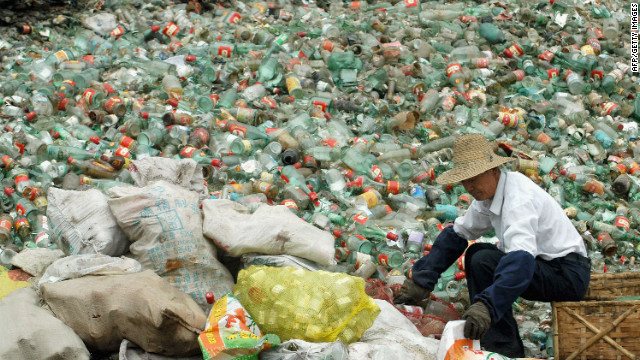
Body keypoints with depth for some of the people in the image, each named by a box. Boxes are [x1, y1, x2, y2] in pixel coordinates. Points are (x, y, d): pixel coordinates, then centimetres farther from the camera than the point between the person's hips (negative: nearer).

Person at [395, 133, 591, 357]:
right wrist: (421, 280, 6)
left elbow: (521, 260, -39)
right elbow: (457, 234, 14)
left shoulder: (518, 199, -25)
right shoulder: (488, 192, 4)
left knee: (483, 262, -22)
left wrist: (487, 305, -51)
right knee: (476, 253, 14)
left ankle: (506, 351, -15)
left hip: (569, 274, -10)